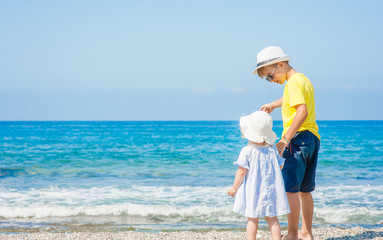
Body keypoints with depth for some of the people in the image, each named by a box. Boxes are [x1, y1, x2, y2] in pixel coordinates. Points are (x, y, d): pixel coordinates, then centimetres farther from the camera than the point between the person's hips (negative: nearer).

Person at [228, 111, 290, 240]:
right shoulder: (273, 150, 2)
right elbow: (280, 166, 13)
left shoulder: (247, 151, -11)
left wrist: (234, 187, 0)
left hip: (253, 192, -3)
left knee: (252, 220, 4)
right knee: (272, 219, 10)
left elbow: (242, 171, -11)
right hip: (271, 192, 3)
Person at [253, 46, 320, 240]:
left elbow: (302, 112, -25)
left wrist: (285, 140, -27)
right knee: (304, 190, 13)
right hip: (313, 137, 10)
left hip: (298, 137, -10)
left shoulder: (294, 82, -11)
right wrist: (273, 104, 48)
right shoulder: (303, 79, 19)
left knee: (289, 187, -11)